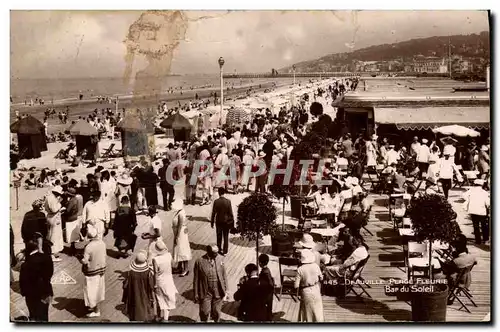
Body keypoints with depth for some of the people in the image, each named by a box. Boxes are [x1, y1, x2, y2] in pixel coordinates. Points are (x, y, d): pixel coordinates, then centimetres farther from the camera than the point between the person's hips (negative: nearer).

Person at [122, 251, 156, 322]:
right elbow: (151, 287, -14)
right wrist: (153, 299, 0)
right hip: (145, 299, -1)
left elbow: (125, 286, -9)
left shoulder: (130, 273, -17)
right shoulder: (148, 273, -20)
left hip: (134, 299, 1)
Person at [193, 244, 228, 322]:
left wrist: (225, 289, 6)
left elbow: (224, 274, 5)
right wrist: (196, 295, -4)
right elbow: (196, 279, -6)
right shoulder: (200, 262, -13)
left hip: (218, 291, 2)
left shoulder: (219, 259, -4)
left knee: (216, 311, 13)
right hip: (205, 292, -2)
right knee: (205, 312, 5)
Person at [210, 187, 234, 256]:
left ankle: (219, 248, 32)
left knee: (219, 236, 19)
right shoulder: (228, 201, -14)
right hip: (226, 221, -1)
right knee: (226, 237, 10)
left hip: (218, 221, 1)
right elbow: (230, 213, -10)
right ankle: (225, 251, 11)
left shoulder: (216, 202, -13)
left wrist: (212, 222, 4)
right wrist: (232, 222, 1)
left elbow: (213, 213, -7)